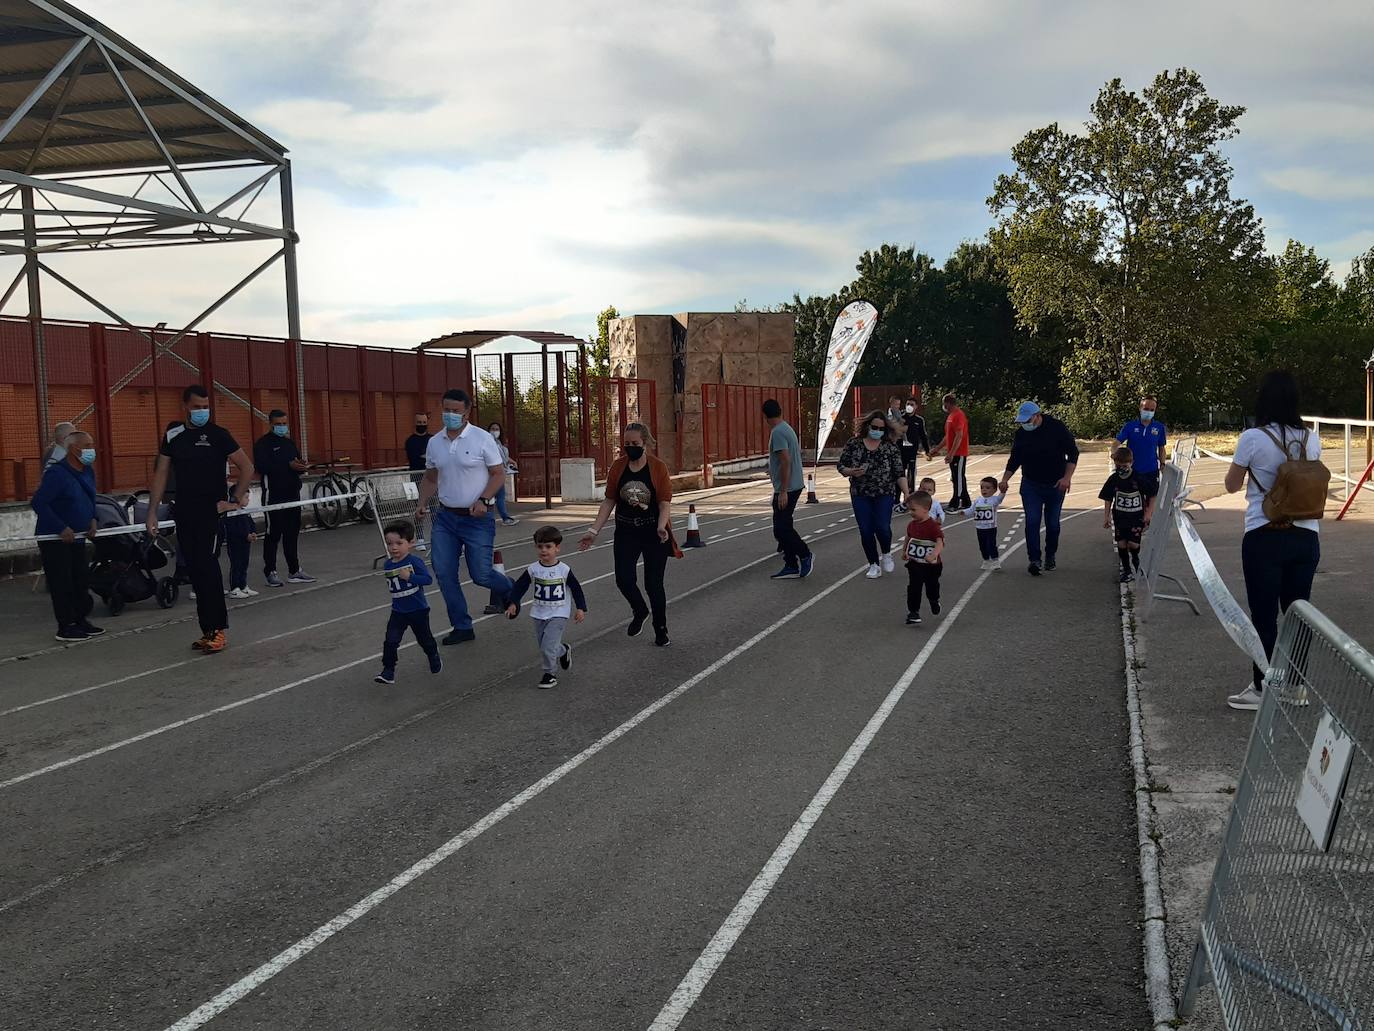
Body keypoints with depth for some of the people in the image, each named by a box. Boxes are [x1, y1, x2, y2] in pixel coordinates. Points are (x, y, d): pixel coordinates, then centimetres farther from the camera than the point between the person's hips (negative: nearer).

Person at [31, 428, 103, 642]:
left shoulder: (88, 472, 6)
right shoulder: (56, 473, -20)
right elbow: (38, 503, -22)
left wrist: (92, 519, 5)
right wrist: (61, 528, -23)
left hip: (76, 537, 8)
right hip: (54, 538, -8)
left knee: (82, 578, 12)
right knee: (62, 583, -4)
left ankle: (81, 620, 23)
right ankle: (66, 627, 3)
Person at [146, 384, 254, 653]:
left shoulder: (218, 434, -3)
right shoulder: (173, 435, 8)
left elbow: (247, 467, -1)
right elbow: (161, 474, 10)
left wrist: (236, 500, -5)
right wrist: (152, 513, 5)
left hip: (211, 511, -5)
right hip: (184, 513, 5)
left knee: (206, 566, -14)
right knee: (194, 570, 6)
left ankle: (217, 629, -11)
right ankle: (208, 630, 12)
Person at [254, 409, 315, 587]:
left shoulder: (289, 442, 17)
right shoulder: (263, 443, -5)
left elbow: (297, 461, 23)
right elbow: (260, 466, -18)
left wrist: (301, 466, -3)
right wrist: (288, 465, -22)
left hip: (292, 493, 7)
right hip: (273, 495, -7)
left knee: (292, 533, 9)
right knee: (273, 534, -4)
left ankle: (294, 571, 15)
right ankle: (270, 572, 1)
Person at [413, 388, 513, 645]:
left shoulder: (482, 439, -9)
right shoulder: (434, 442, 6)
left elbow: (498, 474, -6)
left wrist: (483, 500, -20)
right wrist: (423, 504, 0)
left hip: (477, 518, -5)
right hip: (445, 517, 5)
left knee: (481, 575, -4)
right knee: (443, 573, -2)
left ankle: (507, 590, 31)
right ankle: (462, 627, 10)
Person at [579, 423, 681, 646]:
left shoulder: (658, 467, -9)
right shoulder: (618, 467, 1)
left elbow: (665, 502, -11)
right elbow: (609, 501, 6)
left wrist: (661, 527, -29)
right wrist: (594, 531, 1)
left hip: (654, 534, -3)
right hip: (626, 532, 3)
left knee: (654, 584, 1)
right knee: (623, 579, -8)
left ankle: (661, 630, 23)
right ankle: (640, 611, 25)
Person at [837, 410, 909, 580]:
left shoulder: (890, 447, -2)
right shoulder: (853, 445, 0)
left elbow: (899, 473, -2)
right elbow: (840, 466, 3)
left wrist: (906, 492, -12)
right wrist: (851, 472, -17)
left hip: (884, 494, -1)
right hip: (860, 495, 1)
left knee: (882, 527, -14)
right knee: (865, 531, 0)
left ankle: (886, 554, 16)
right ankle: (874, 565, 15)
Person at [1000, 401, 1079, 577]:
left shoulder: (1057, 428, -13)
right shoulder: (1021, 433, -3)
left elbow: (1073, 453, -8)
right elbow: (1015, 459, 7)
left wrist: (1067, 477, -19)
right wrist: (1005, 479, -5)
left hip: (1055, 485, -1)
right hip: (1030, 485, 2)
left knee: (1052, 523, 8)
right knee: (1032, 522, -10)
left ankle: (1050, 556, 27)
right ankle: (1034, 560, -10)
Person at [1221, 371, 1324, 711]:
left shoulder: (1253, 439, -11)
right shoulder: (1312, 440, 2)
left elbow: (1232, 486, 1)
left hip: (1265, 539, -4)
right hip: (1306, 538, 4)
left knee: (1263, 615, 3)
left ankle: (1261, 688, 8)